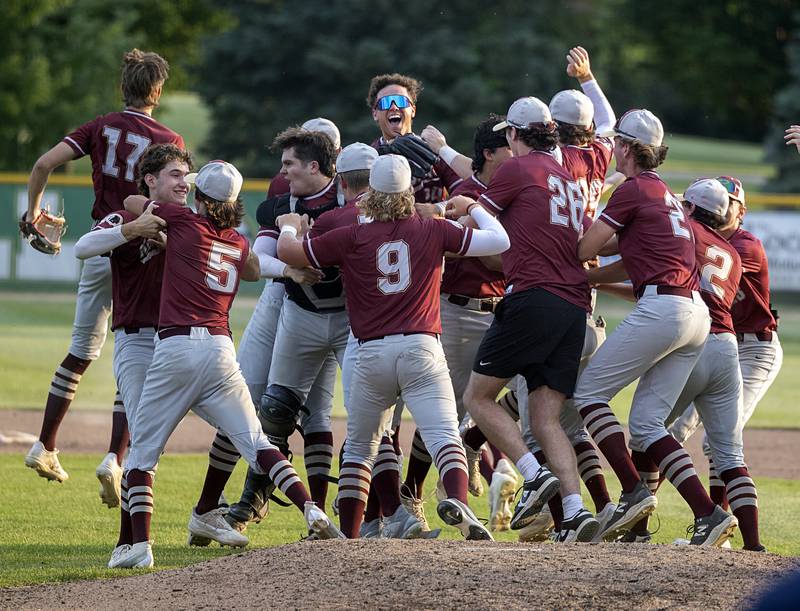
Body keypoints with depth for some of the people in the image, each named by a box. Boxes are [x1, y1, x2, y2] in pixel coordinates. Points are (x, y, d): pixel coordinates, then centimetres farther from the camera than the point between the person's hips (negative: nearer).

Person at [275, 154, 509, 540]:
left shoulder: (352, 237, 6)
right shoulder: (433, 231, 7)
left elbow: (287, 252, 11)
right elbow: (499, 241, 11)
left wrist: (289, 226, 34)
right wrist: (472, 209, 29)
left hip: (372, 353, 1)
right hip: (421, 347, -1)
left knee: (359, 448, 16)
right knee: (443, 435, -11)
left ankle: (347, 535, 15)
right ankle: (456, 501, -39)